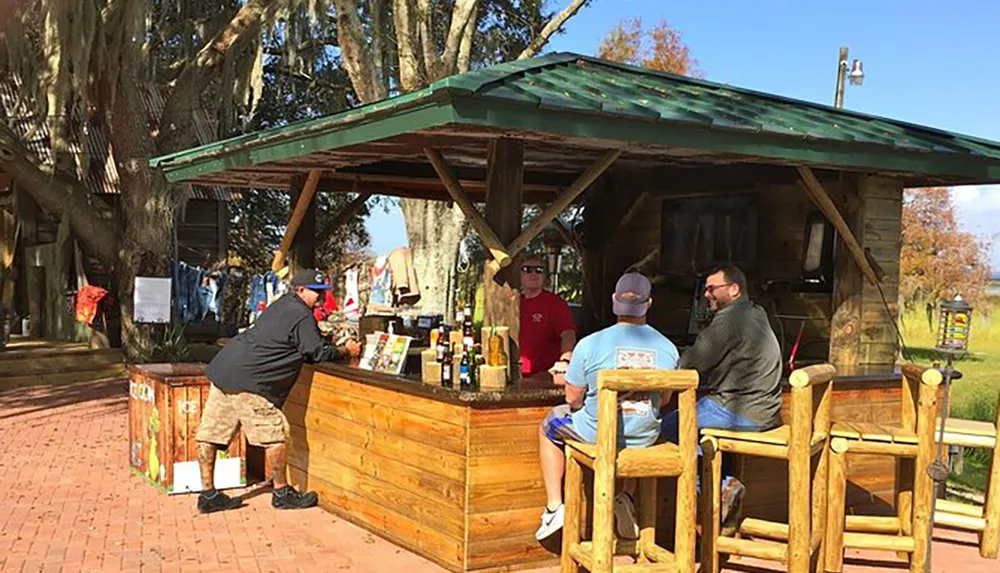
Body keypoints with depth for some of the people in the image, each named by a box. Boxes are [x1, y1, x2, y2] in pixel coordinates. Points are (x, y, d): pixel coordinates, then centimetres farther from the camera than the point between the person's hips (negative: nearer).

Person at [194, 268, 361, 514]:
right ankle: (282, 493, 9)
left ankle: (208, 495, 17)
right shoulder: (302, 316, -9)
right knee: (274, 434, 0)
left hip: (222, 370, 10)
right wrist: (346, 350, 9)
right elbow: (318, 353, -6)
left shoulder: (282, 304, 20)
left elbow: (306, 342, 26)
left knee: (210, 432, 8)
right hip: (247, 381, -10)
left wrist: (332, 347, 20)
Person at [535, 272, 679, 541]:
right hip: (645, 437, 3)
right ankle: (628, 498, 23)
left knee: (550, 424, 28)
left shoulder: (590, 344, -15)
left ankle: (554, 507, 23)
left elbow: (573, 398, -6)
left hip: (598, 434, -3)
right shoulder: (668, 348, -6)